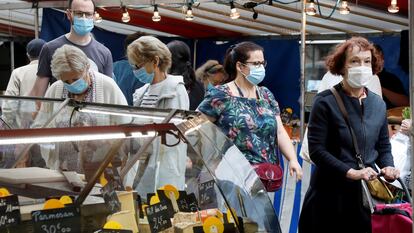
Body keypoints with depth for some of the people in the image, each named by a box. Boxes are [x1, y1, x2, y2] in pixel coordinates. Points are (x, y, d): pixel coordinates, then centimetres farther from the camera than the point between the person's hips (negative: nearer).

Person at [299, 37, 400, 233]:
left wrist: (388, 167, -5)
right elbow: (316, 150, -14)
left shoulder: (378, 104, 9)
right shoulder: (325, 102, -9)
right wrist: (351, 172, -22)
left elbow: (383, 147, 16)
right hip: (331, 194, -5)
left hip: (368, 193, 5)